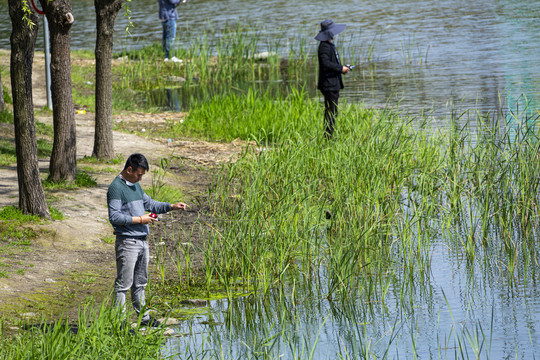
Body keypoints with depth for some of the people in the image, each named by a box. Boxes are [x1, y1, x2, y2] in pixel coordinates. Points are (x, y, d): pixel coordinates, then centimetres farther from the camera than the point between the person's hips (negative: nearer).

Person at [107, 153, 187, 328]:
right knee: (123, 284, -6)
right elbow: (114, 217, -19)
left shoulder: (136, 185, 17)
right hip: (127, 243, -9)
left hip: (142, 241, 9)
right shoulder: (116, 188, -12)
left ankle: (144, 317, 23)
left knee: (140, 282, 16)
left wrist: (171, 206, 12)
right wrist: (139, 219, -17)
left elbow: (149, 204, 25)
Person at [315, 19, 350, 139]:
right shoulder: (324, 46, -16)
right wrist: (340, 68, -18)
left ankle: (329, 135, 17)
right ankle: (328, 135, -9)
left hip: (334, 84, 11)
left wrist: (342, 68, 9)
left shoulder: (330, 45, 17)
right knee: (331, 111, -10)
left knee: (331, 111, 13)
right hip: (329, 84, -11)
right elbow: (326, 63, -26)